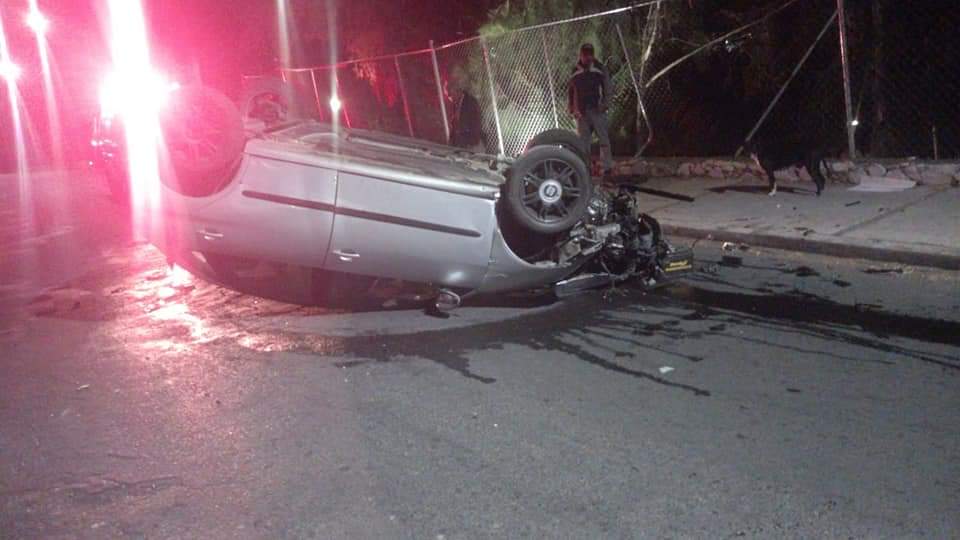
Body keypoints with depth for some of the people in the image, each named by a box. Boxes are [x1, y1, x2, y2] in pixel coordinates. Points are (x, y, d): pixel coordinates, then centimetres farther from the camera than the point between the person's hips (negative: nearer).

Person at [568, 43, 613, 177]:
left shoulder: (600, 69, 3)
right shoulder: (575, 71, 12)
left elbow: (607, 88, 2)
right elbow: (571, 91, 18)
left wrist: (604, 104, -10)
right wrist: (572, 109, 11)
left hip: (597, 110, -3)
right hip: (581, 111, 3)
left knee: (603, 138, -5)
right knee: (583, 141, 4)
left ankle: (608, 167, -2)